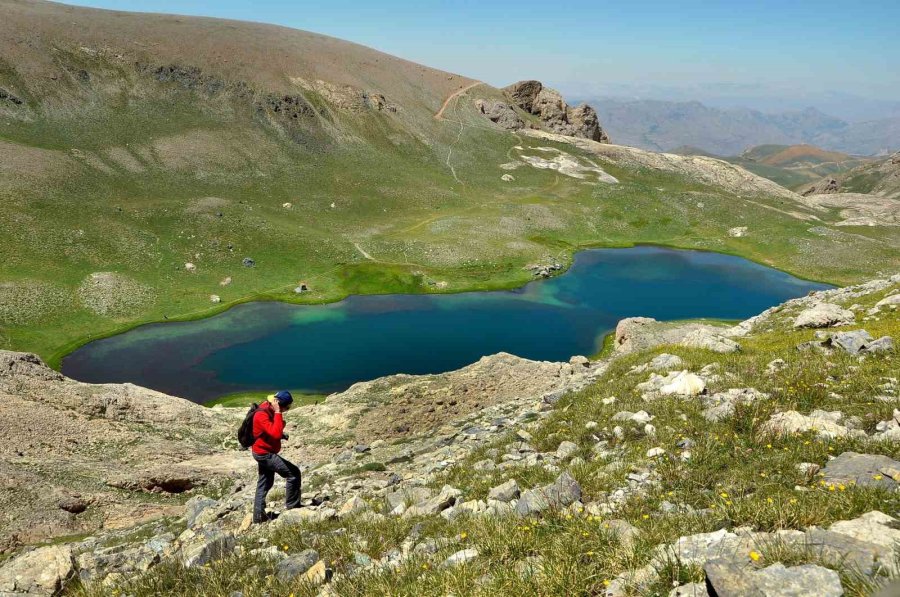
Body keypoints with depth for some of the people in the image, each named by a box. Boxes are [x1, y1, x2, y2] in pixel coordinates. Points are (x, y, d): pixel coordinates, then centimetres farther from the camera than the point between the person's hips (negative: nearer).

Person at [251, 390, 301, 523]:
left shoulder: (270, 410, 2)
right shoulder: (262, 415, -27)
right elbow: (276, 434, -37)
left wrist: (282, 435, 4)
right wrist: (278, 413, -33)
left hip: (264, 452, 10)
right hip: (264, 453, -10)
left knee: (264, 483, 18)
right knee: (293, 472, -9)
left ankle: (259, 515, 26)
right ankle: (292, 505, 1)